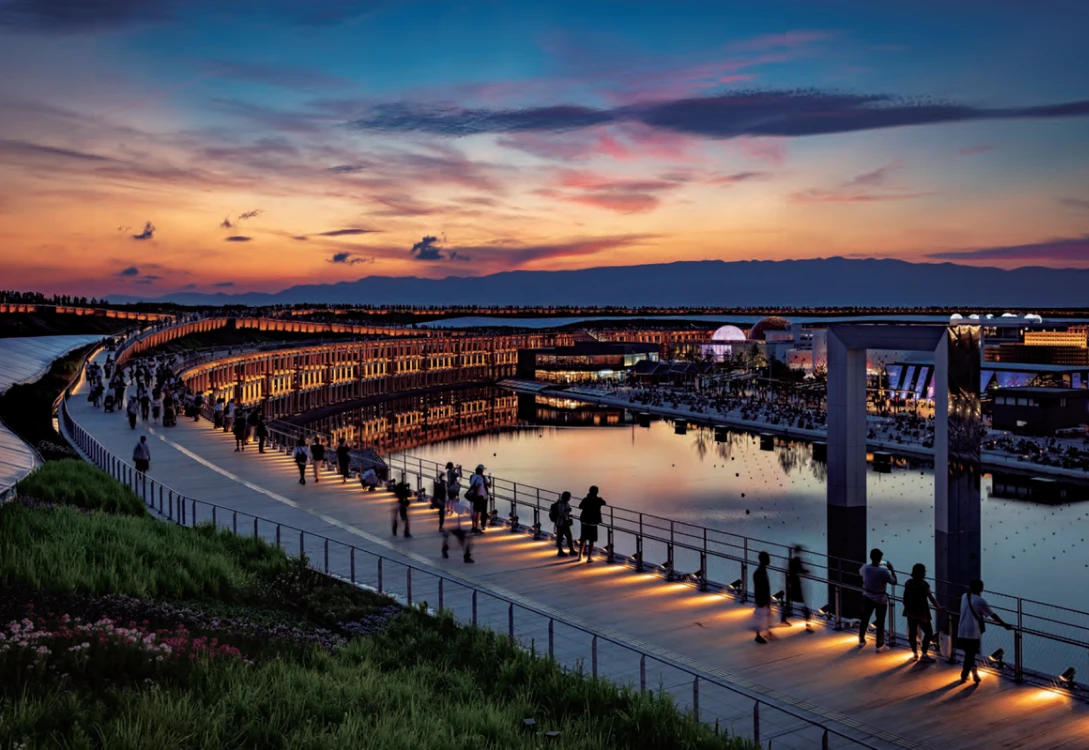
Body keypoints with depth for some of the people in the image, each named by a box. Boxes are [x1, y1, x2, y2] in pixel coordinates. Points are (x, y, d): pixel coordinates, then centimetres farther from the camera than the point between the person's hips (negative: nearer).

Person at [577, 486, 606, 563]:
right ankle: (589, 558, 5)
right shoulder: (598, 500, -10)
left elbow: (580, 507, 11)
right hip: (593, 523, -3)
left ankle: (580, 556, 27)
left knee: (583, 539, 17)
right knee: (591, 541, 4)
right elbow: (604, 503, 12)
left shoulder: (585, 499, -6)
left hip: (585, 521, 3)